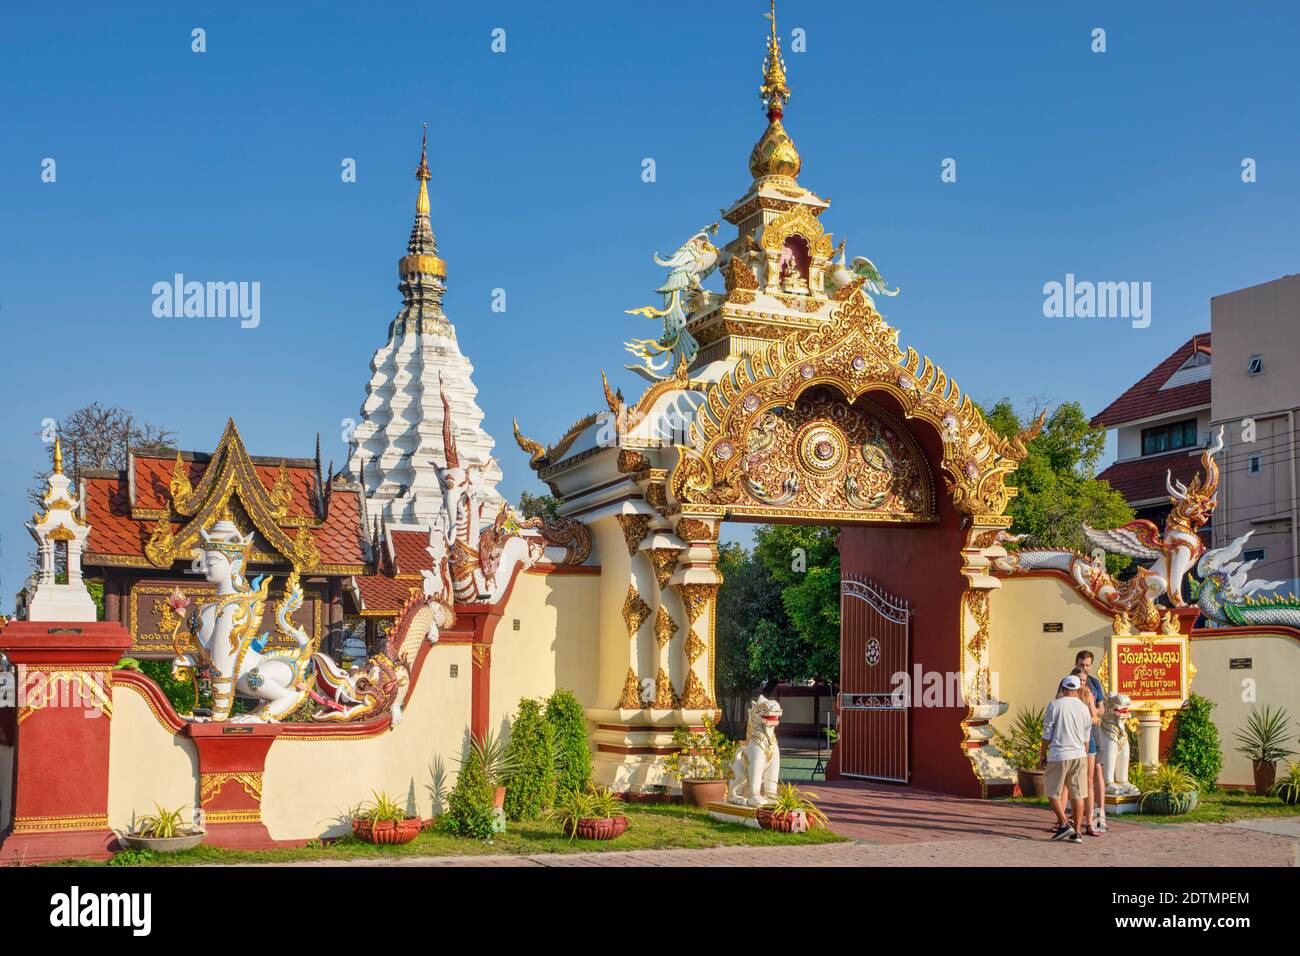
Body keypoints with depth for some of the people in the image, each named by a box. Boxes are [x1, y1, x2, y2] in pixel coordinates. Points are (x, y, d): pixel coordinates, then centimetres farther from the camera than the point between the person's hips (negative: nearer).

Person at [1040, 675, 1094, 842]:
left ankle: (1064, 824, -4)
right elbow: (1086, 738, 13)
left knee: (1053, 792, 8)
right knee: (1077, 794, 7)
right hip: (1079, 755, 4)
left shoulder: (1055, 705, -6)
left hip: (1059, 755, -4)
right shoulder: (1084, 708, 6)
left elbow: (1047, 733, -5)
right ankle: (1076, 832, 6)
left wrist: (1042, 754, 5)